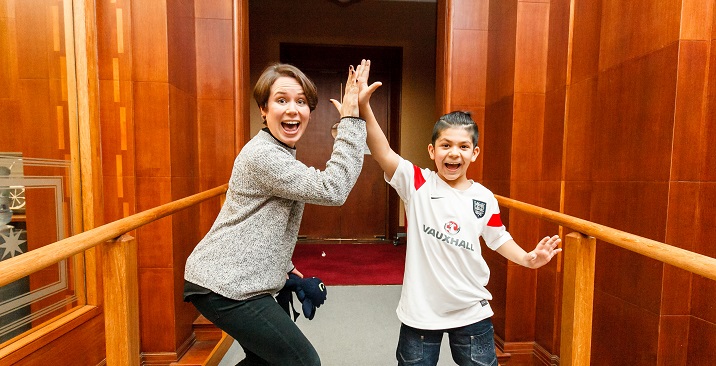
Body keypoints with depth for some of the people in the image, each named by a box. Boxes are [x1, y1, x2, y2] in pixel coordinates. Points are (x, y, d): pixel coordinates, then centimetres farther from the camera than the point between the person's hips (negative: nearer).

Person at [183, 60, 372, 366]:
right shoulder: (262, 155, -22)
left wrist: (284, 265, 17)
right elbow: (333, 189, -28)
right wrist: (351, 118, -28)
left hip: (232, 279, 10)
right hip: (224, 286, -10)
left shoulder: (279, 151, 11)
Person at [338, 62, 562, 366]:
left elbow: (498, 238, 10)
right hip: (420, 312, -2)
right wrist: (364, 109, -40)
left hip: (472, 312, 2)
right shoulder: (417, 184, -13)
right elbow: (383, 153, -27)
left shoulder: (484, 198, -4)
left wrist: (528, 258, -7)